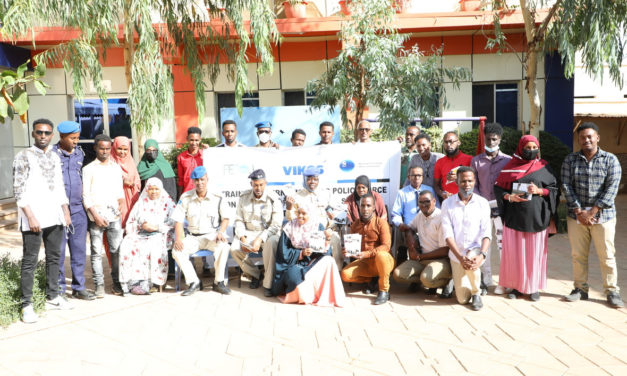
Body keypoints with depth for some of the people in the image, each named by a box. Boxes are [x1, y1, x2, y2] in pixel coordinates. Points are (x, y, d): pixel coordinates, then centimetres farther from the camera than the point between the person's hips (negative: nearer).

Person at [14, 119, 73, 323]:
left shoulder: (54, 157, 14)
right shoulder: (23, 156, -5)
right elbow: (19, 190, -10)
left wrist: (66, 211, 12)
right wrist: (31, 217, -15)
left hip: (54, 217, 6)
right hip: (34, 217, -6)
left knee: (54, 257, 12)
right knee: (30, 261, -2)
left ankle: (52, 297, 23)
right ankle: (27, 305, 4)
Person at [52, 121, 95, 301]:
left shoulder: (79, 153, 10)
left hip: (78, 210, 5)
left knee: (79, 250, 8)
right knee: (59, 252, 3)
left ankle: (79, 287, 19)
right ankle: (59, 290, 15)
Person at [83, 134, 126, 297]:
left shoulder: (116, 168, 14)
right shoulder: (89, 169, 3)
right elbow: (85, 196, 0)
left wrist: (121, 204, -1)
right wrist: (95, 215, -8)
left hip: (114, 215, 3)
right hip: (96, 216, -2)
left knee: (117, 250, 1)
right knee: (97, 252, 0)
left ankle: (117, 282, 10)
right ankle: (99, 285, 8)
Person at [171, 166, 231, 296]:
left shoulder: (218, 198, 1)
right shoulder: (185, 198, 3)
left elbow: (225, 218, 4)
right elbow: (178, 220, 1)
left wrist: (221, 232, -15)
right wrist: (178, 239, -13)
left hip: (211, 235, -2)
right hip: (193, 237, 2)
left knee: (223, 246, -34)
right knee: (176, 251, -24)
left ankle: (219, 282, -18)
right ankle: (194, 282, -11)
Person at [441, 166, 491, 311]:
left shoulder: (482, 203, -3)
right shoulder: (447, 204, -4)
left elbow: (486, 233, -9)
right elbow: (447, 233, -10)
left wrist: (482, 255, -27)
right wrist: (460, 257, -23)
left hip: (476, 249, 0)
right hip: (456, 254, 0)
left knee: (472, 259, -37)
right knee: (462, 299, -3)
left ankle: (476, 293, -7)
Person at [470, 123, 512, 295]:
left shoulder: (508, 160, 5)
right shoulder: (476, 161, 10)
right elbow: (473, 185, 10)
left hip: (501, 210, -2)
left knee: (504, 245, -1)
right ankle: (486, 282, 15)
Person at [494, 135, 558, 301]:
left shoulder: (543, 167, 7)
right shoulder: (511, 166, 7)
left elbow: (555, 189, 6)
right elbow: (498, 188, 6)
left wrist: (539, 191, -12)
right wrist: (509, 197, -12)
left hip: (536, 217, 0)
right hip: (514, 217, 0)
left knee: (535, 252, 3)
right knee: (514, 252, 1)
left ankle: (534, 287, 16)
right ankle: (515, 285, 14)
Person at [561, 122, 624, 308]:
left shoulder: (611, 160, -1)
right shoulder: (570, 160, 5)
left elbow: (611, 189, -8)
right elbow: (567, 186, 0)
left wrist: (591, 212, -14)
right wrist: (578, 211, -9)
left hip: (603, 216, -2)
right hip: (576, 215, 2)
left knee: (607, 255, 2)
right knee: (578, 255, 7)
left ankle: (612, 291, 13)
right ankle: (581, 288, 19)